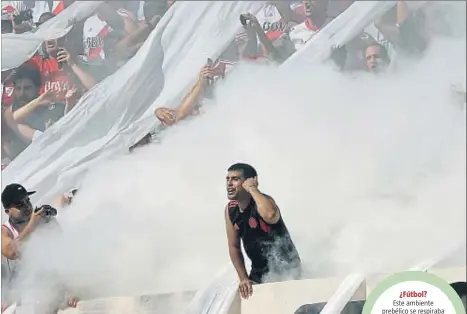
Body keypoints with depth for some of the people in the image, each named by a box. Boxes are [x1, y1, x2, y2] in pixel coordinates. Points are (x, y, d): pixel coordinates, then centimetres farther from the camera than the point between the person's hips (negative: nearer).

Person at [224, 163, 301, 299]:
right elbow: (234, 247, 3)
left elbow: (270, 215, -50)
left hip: (284, 270, -7)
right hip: (258, 272, 7)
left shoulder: (262, 202, -23)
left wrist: (252, 188, -35)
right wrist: (243, 278, -6)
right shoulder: (230, 210, -3)